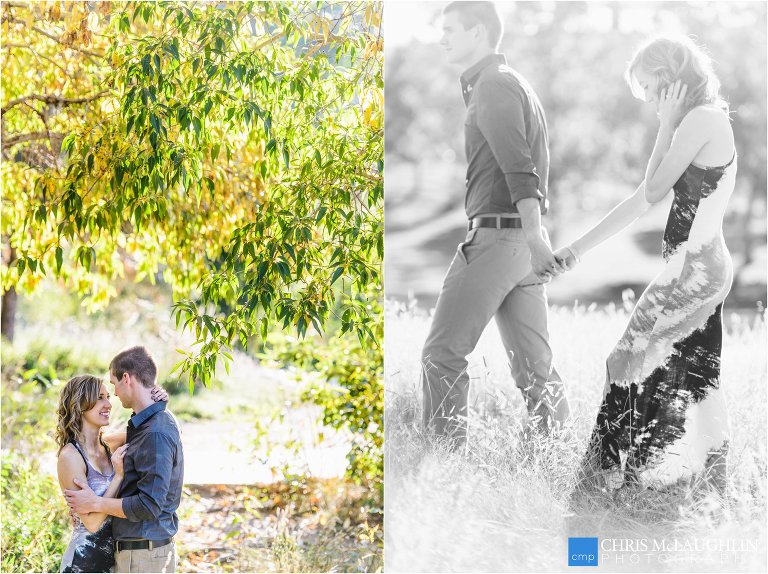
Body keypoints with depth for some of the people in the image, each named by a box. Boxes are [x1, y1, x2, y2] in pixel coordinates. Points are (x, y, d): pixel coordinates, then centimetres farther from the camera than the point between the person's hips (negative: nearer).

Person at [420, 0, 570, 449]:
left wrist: (534, 239, -30)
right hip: (522, 236, 10)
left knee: (443, 354, -6)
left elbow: (519, 170, -22)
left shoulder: (493, 87, -10)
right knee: (534, 362, 8)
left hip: (497, 236, -10)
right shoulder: (515, 83, 21)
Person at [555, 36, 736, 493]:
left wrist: (666, 126, -5)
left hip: (694, 266, -9)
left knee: (633, 365, -5)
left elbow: (653, 191, -12)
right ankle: (708, 488, 15)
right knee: (695, 382, 11)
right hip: (707, 267, 9)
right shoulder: (707, 121, 17)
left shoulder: (700, 120, -13)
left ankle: (610, 480, -1)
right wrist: (582, 246, 18)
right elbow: (642, 200, 19)